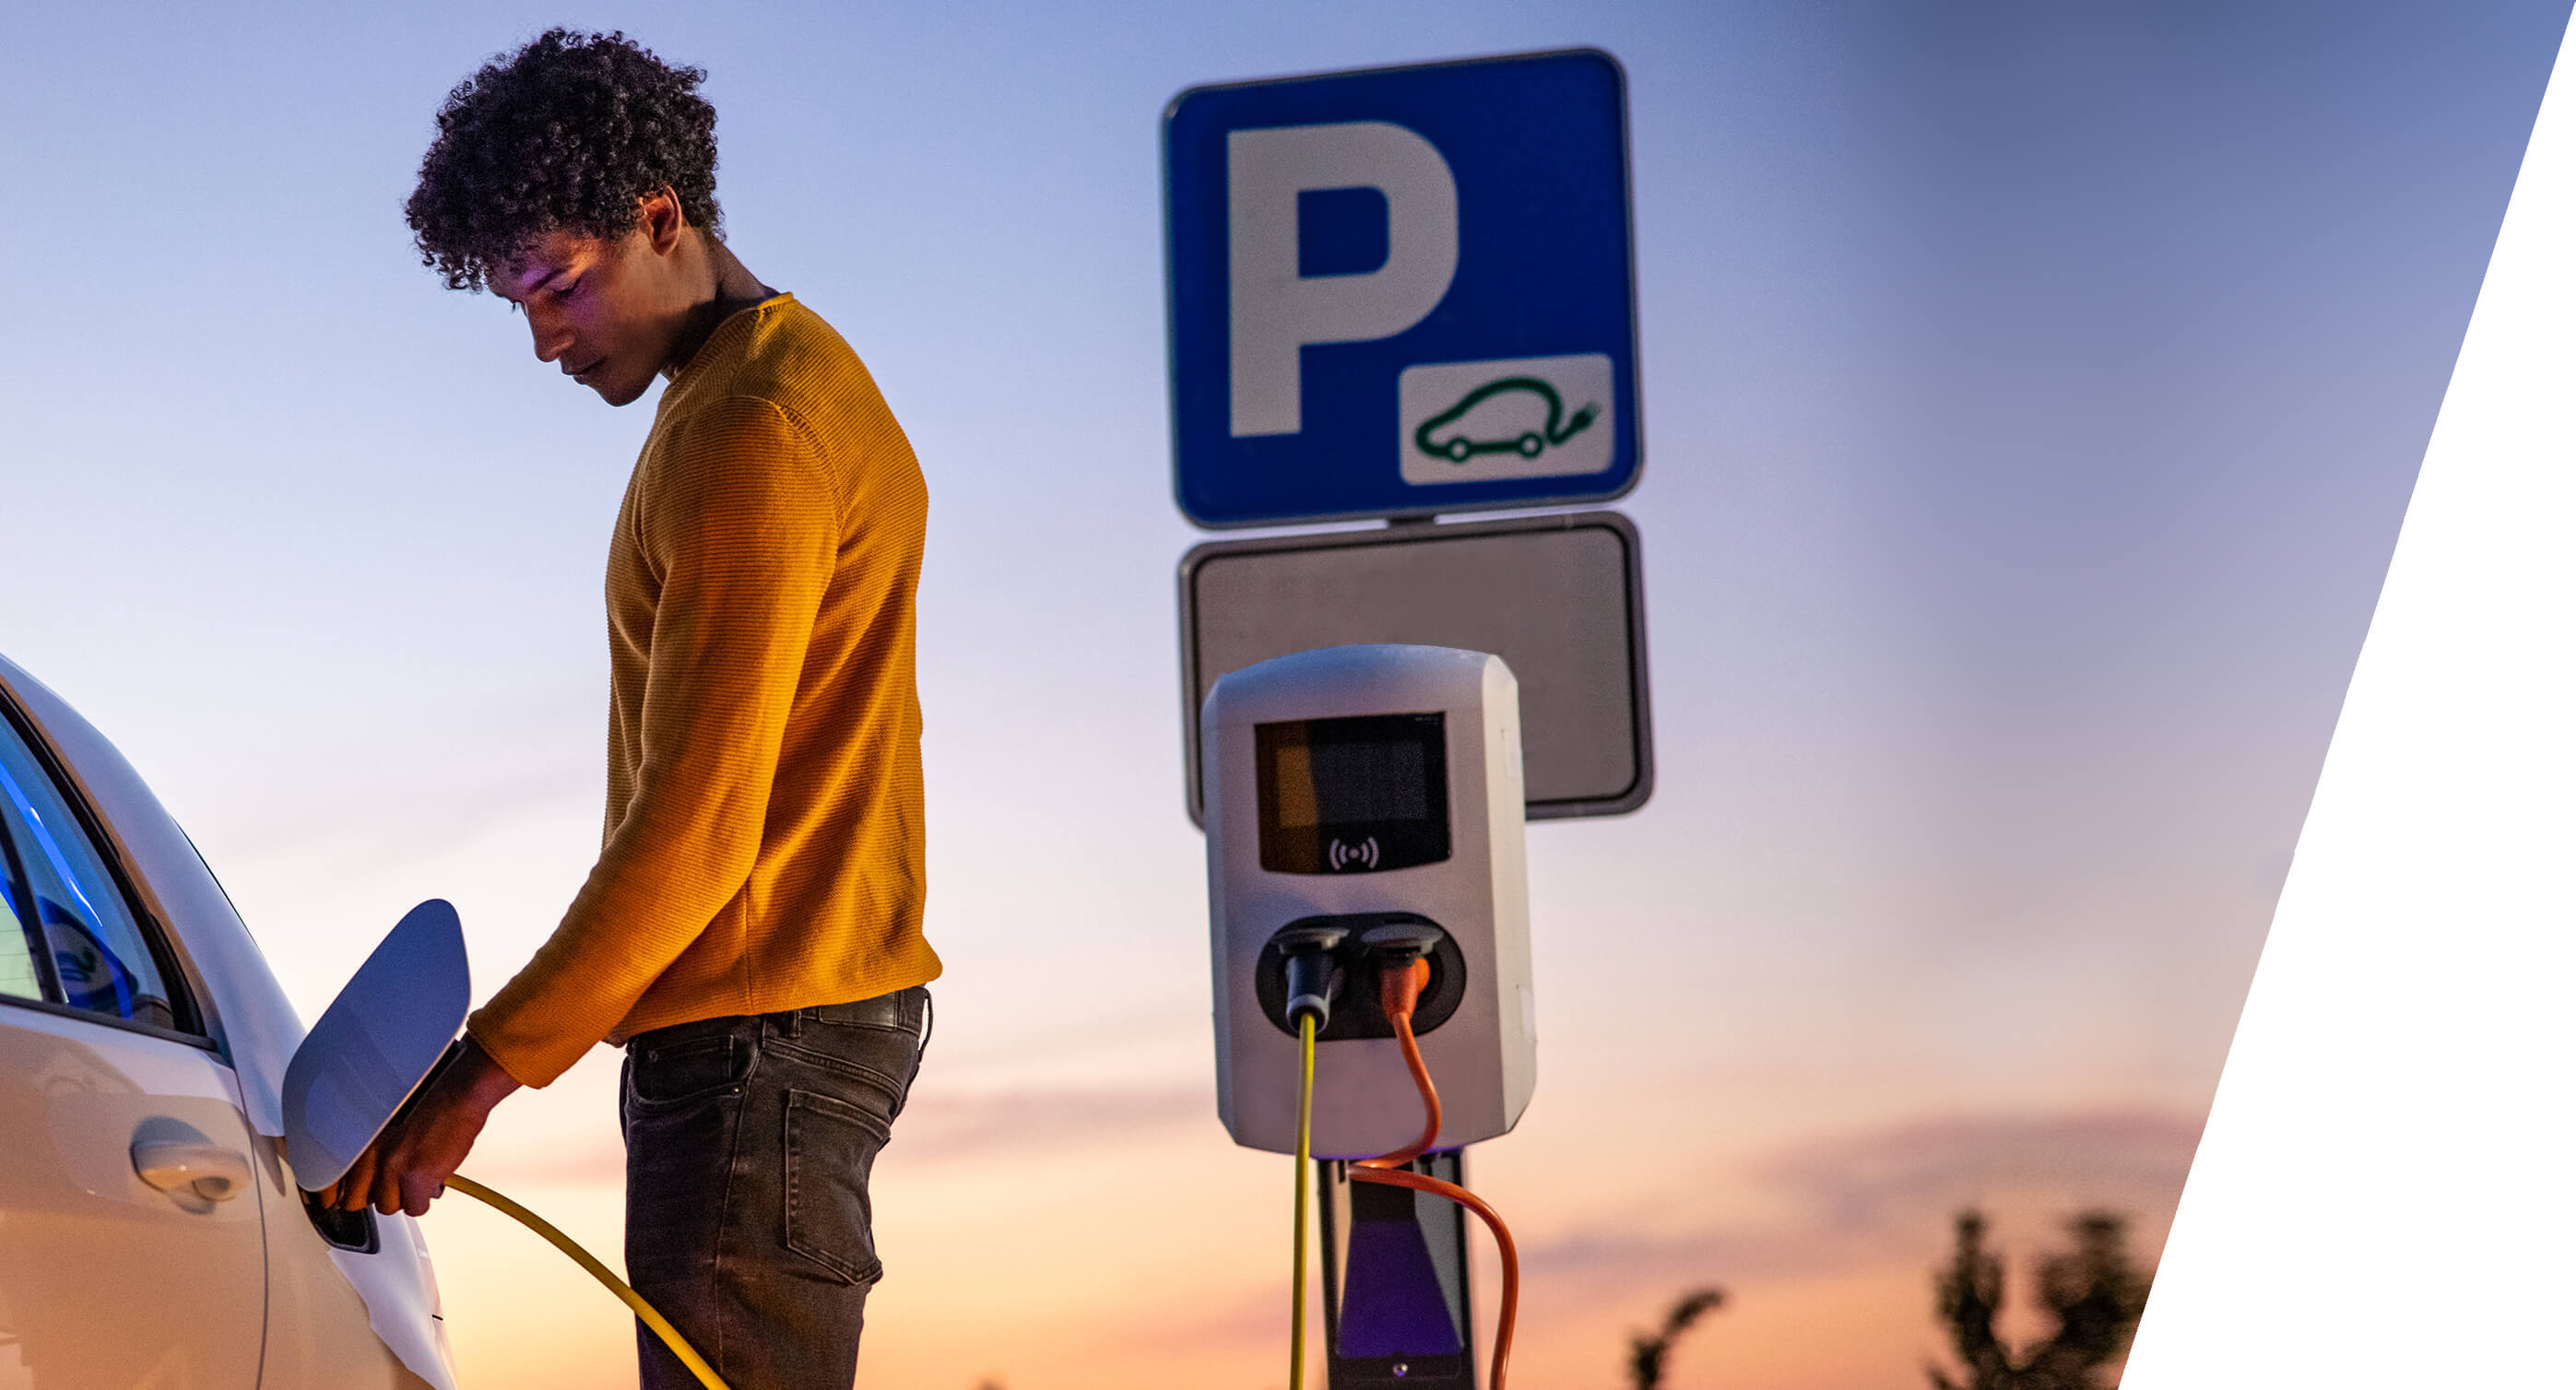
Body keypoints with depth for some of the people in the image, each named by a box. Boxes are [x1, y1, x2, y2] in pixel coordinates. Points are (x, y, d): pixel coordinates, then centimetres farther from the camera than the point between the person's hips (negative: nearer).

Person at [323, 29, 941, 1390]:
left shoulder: (754, 437, -15)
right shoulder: (775, 378, 19)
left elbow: (696, 825, -20)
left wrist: (477, 1073, -17)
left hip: (763, 1022, -11)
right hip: (779, 1012, 11)